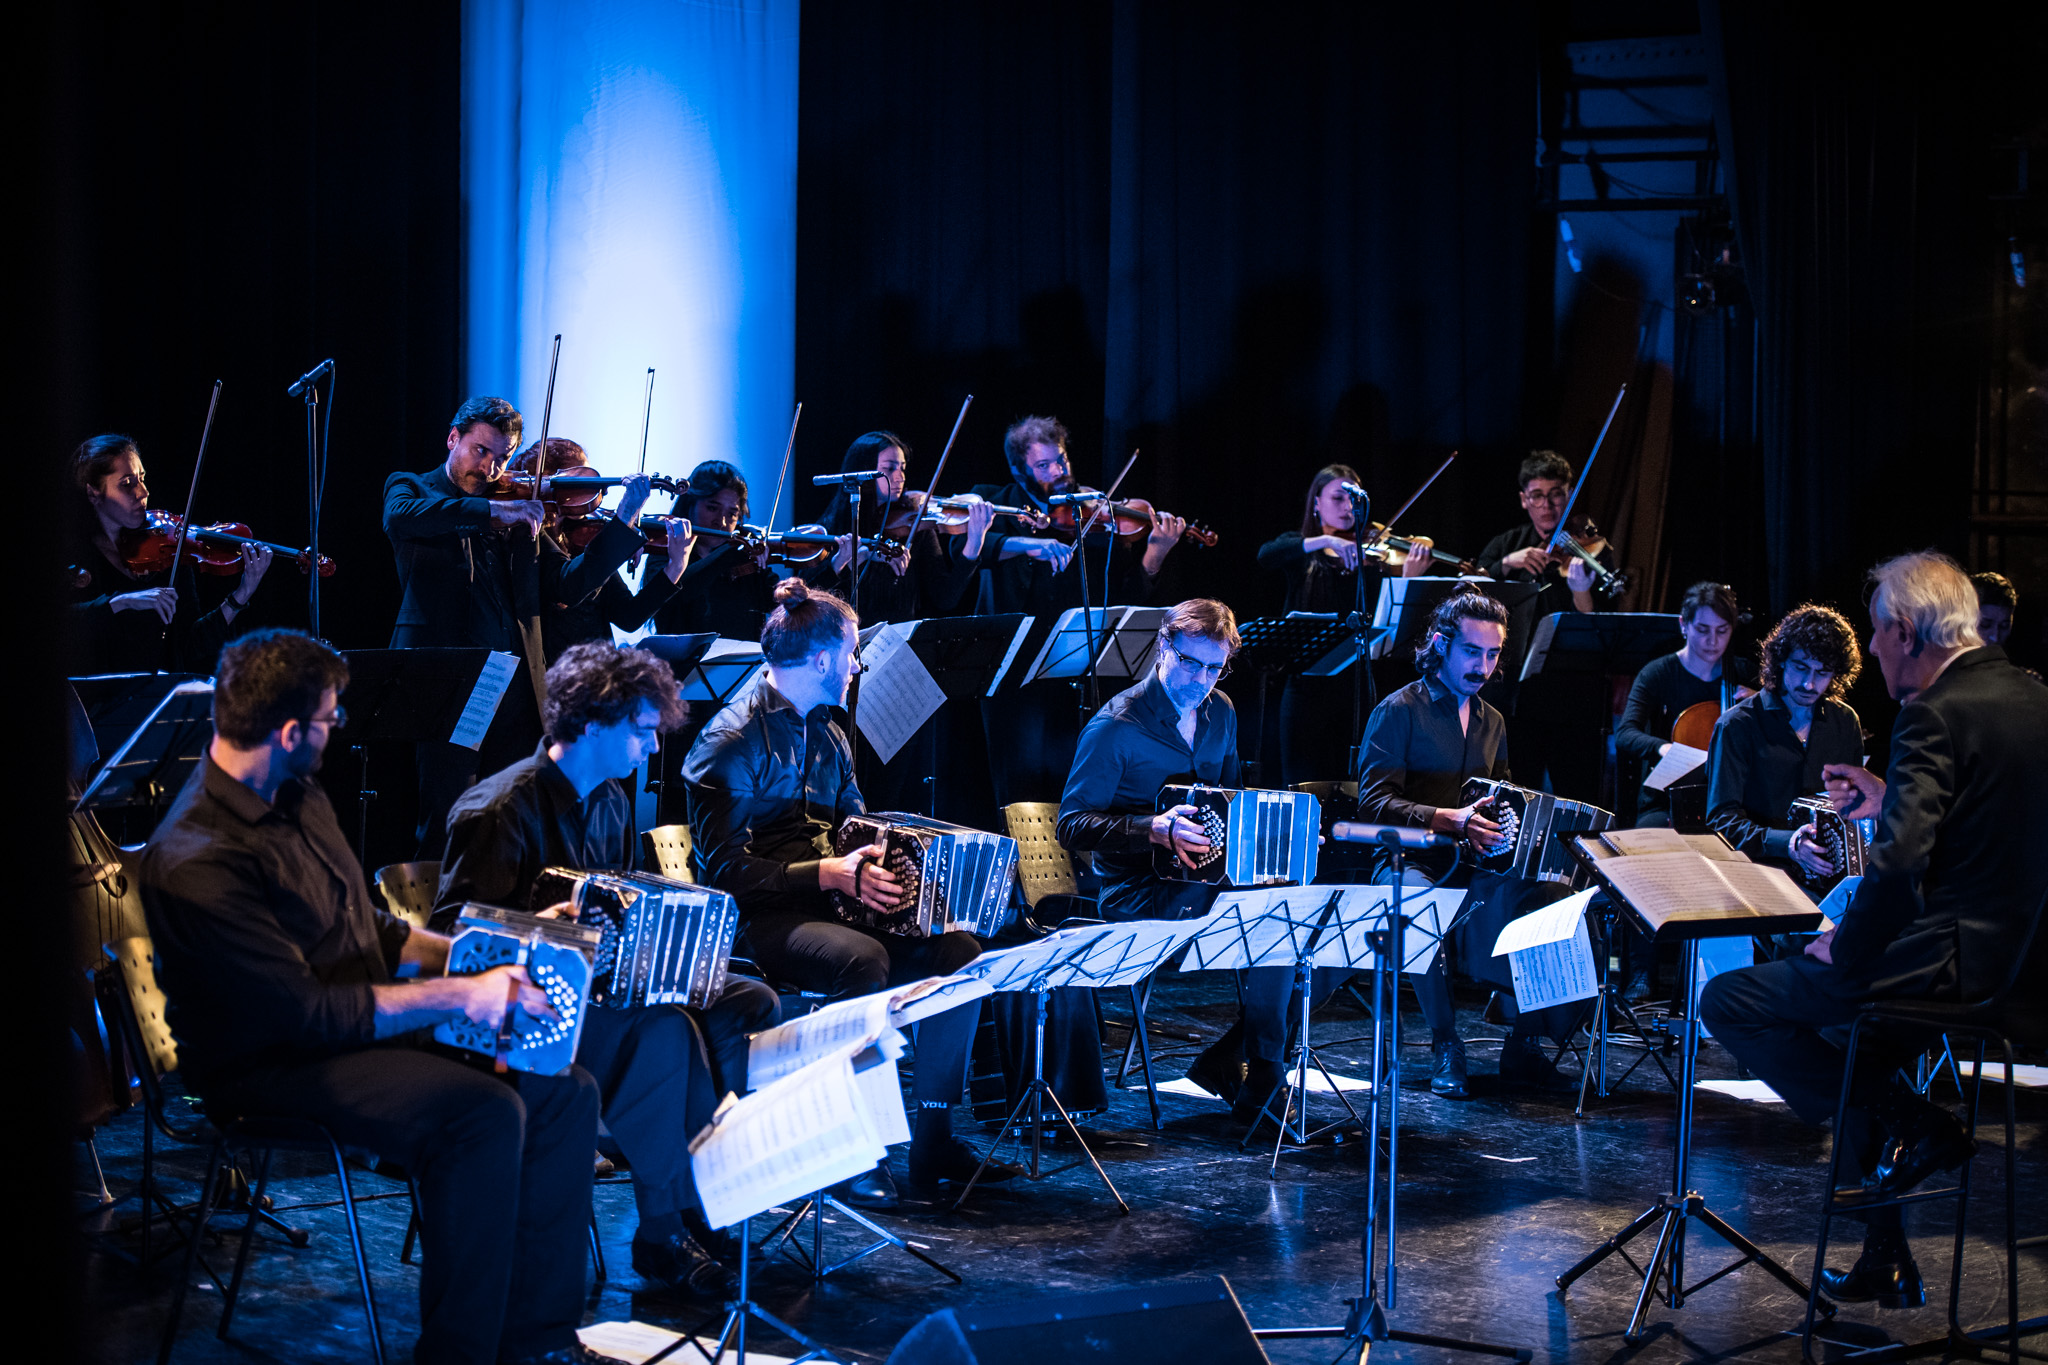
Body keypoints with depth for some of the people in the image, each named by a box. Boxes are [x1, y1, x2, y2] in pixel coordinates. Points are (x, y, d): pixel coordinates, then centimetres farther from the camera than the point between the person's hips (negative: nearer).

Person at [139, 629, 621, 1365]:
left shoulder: (299, 797, 8)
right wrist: (455, 996, -22)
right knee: (482, 1114, -31)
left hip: (366, 1021, 9)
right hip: (269, 1069, -9)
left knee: (567, 1091, -7)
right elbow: (306, 1013, -24)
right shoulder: (197, 863, -23)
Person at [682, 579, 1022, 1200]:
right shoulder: (732, 740, -10)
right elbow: (725, 869, -16)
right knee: (863, 958, -37)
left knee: (958, 948, -15)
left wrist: (883, 863, 1)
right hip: (759, 917, -8)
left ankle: (933, 1141, -10)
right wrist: (826, 874, -24)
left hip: (828, 902, 8)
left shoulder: (824, 732, 18)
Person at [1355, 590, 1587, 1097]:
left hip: (1478, 864, 5)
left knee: (1555, 895, -23)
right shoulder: (1399, 711, -1)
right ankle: (1445, 1045, -22)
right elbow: (1373, 802, -11)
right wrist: (1447, 819, -25)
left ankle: (1525, 1042, -12)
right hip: (1410, 858, -5)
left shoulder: (1492, 722, 21)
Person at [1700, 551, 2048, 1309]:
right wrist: (1890, 803, 20)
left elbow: (1899, 863, -28)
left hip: (1958, 959, -10)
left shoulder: (1936, 714, -18)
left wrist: (1846, 953, -14)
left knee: (1728, 1001, -2)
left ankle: (1906, 1127, -3)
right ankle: (1885, 1260, 29)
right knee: (1839, 1027, 31)